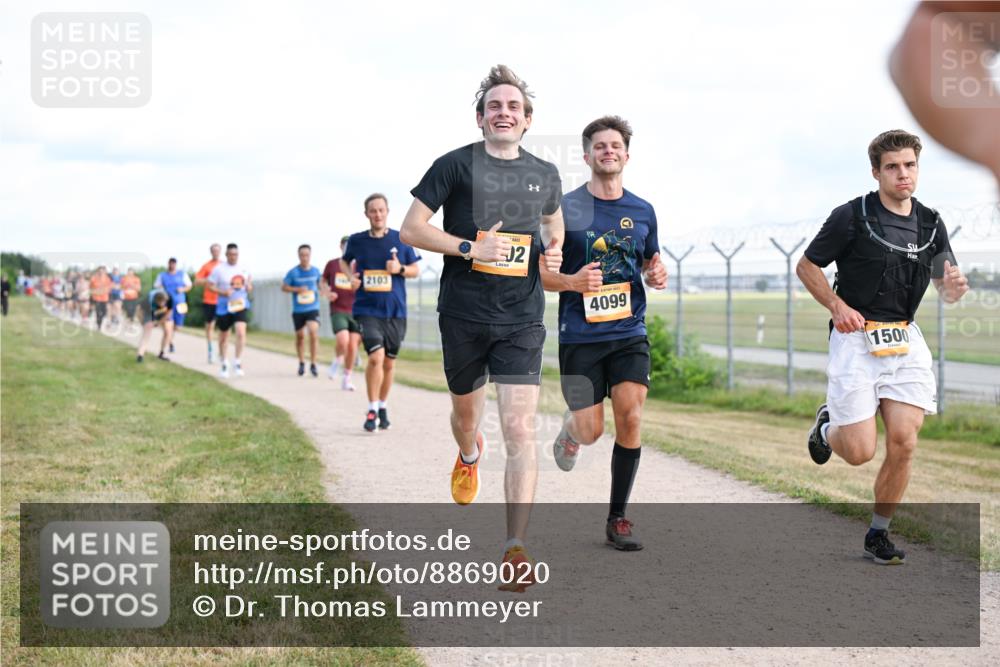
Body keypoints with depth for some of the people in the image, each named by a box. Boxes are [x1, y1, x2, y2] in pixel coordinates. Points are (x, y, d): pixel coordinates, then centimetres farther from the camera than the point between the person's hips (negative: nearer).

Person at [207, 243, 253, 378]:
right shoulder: (219, 269, -4)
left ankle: (237, 363, -12)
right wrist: (222, 292, -19)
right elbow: (209, 285, -4)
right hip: (224, 307, -1)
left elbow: (250, 286, 17)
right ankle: (224, 364, 29)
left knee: (241, 332, -20)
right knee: (223, 336, 11)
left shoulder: (244, 269, 6)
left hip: (240, 305, 1)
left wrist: (249, 287, -8)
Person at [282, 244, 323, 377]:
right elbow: (284, 287, 1)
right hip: (298, 310, 0)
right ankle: (301, 363, 31)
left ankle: (313, 365, -10)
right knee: (300, 336, 10)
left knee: (313, 332, -19)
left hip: (313, 308, 0)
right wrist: (297, 289, -13)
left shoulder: (315, 271, 1)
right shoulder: (293, 272, -5)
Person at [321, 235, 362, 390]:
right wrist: (327, 294, 1)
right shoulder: (332, 264, 5)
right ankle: (337, 361, 11)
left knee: (353, 345, -2)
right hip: (338, 311, -1)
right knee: (343, 341, -22)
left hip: (355, 311, 1)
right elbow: (323, 281, 20)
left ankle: (347, 379, 13)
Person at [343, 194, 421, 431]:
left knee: (388, 363, 11)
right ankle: (372, 411, -6)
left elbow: (416, 270, 8)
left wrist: (400, 269, -13)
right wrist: (351, 276, -1)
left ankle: (383, 408, 30)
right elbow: (344, 261, 19)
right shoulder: (356, 241, 0)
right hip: (367, 309, -2)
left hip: (395, 311, 2)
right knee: (375, 357, -18)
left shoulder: (401, 240, 0)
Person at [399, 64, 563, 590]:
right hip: (463, 315, -1)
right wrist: (471, 248, -16)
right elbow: (411, 228, -4)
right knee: (466, 412, 19)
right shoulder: (456, 165, -2)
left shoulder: (545, 175, 9)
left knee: (520, 431, -12)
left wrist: (553, 252, 7)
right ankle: (469, 455, 58)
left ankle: (515, 551, -14)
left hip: (521, 318, 1)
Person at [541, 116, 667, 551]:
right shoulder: (565, 208, -4)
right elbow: (538, 271, -1)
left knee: (630, 419, -11)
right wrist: (571, 281, -21)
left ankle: (617, 519, 4)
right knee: (591, 431, -2)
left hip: (630, 332, 2)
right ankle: (569, 433, 39)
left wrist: (656, 274, -1)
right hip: (580, 335, -2)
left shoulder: (642, 212, 7)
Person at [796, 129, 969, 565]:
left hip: (905, 340, 4)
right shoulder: (852, 217, -7)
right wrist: (838, 306, -13)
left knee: (903, 442, -6)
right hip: (856, 338, -4)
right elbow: (806, 266, 1)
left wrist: (954, 286, -11)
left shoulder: (931, 225, 7)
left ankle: (878, 533, 12)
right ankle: (827, 426, 28)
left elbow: (946, 291, 14)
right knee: (860, 452, -8)